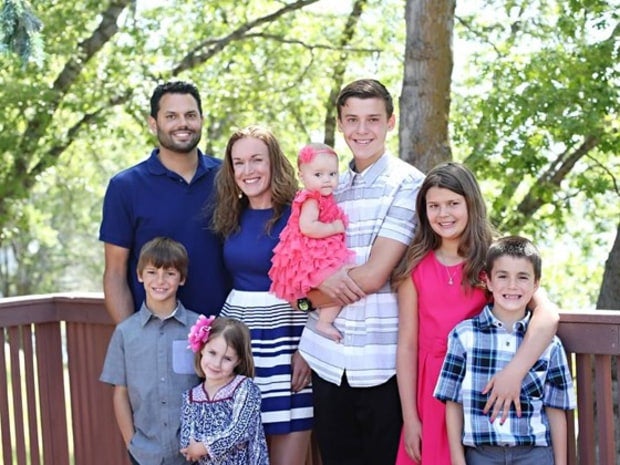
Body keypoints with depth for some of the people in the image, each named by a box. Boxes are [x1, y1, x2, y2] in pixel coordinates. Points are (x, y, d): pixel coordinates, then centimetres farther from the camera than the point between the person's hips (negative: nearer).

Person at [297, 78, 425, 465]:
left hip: (381, 360, -5)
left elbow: (373, 276, -13)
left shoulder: (407, 183, -6)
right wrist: (325, 284, -13)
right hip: (328, 356, 5)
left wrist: (319, 286, 1)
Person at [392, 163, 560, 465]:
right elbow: (407, 344, 1)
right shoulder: (415, 268, 1)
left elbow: (548, 314, -17)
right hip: (431, 386, 1)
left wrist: (514, 372, -31)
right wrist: (409, 417, -3)